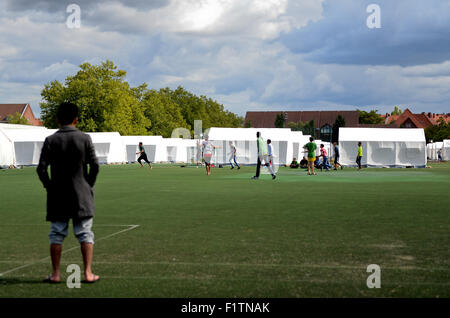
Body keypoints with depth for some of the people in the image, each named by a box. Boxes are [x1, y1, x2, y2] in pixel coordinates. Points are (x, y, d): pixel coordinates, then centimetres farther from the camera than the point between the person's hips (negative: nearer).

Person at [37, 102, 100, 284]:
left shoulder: (51, 140, -3)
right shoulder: (84, 139, -4)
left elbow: (41, 168, -6)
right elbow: (94, 165, -4)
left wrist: (49, 186, 7)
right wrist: (89, 185, 9)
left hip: (57, 196, 1)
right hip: (82, 195, -1)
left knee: (57, 234, 9)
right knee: (85, 234, 4)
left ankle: (55, 274, 12)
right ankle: (88, 273, 2)